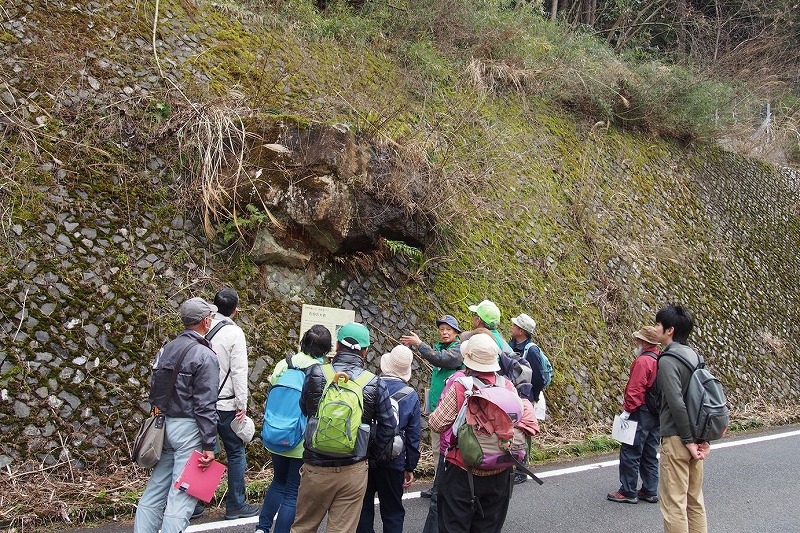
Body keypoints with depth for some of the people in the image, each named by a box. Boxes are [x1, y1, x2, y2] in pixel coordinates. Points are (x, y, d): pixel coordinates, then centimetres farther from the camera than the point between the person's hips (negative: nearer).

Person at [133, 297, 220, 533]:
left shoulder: (166, 350, 10)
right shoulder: (205, 356, -13)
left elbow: (154, 391, 13)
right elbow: (205, 405, -16)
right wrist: (209, 445, -14)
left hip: (164, 424, 7)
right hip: (188, 428, -7)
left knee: (156, 487, 13)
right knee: (181, 495, -2)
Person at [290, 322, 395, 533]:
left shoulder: (315, 373, -7)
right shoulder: (375, 383, -8)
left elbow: (303, 411, 6)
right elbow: (388, 427, -4)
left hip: (316, 467, 0)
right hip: (353, 471, 0)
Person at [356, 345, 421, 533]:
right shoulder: (411, 396, -5)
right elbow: (413, 435, -1)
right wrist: (410, 467, 9)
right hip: (392, 461, 0)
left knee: (363, 509, 14)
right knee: (392, 512, 13)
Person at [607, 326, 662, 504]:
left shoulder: (643, 361, -18)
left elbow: (635, 390, -22)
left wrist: (627, 410, -16)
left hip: (641, 414, -9)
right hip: (658, 414, 9)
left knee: (630, 453, -1)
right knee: (650, 455, 15)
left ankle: (628, 492, 3)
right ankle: (650, 491, 21)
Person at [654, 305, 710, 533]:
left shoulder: (667, 360, -15)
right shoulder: (694, 355, 10)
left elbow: (676, 404, -22)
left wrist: (688, 440, -15)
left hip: (677, 438, -8)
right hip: (695, 437, 8)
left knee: (673, 502, -1)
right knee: (695, 499, 16)